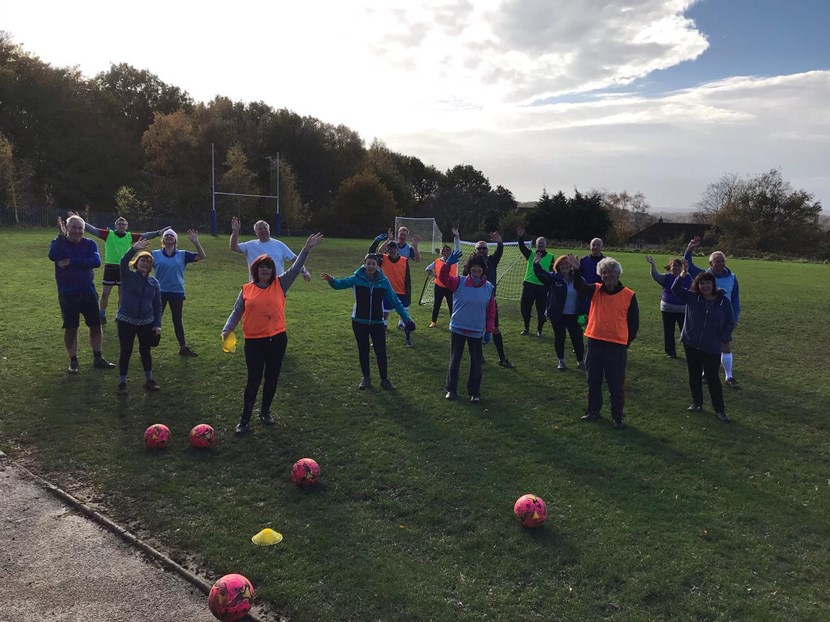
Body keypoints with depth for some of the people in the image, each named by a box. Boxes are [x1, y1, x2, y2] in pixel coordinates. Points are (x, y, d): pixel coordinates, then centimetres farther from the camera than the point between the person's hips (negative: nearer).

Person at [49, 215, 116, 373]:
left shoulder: (89, 244, -1)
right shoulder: (59, 243, -4)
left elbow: (96, 262, -19)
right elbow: (53, 256, -27)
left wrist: (71, 261, -22)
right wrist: (61, 235, -29)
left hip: (88, 292, 2)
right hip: (67, 294, -2)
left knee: (96, 326, 9)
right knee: (70, 328, 5)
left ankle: (98, 359, 24)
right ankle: (73, 361, 19)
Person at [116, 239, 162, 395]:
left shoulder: (154, 282, 4)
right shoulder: (128, 276, -4)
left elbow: (157, 304, 7)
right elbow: (123, 263, -27)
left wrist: (158, 324, 1)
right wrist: (134, 249, -43)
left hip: (147, 323, 2)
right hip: (126, 321, -2)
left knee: (145, 351, 11)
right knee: (126, 352, 3)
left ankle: (149, 380, 24)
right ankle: (122, 383, 13)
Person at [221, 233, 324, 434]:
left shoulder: (279, 285, 1)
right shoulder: (247, 289, 1)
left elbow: (295, 269, -7)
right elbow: (237, 312, 5)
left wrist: (306, 249, -17)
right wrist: (227, 329, -10)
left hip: (277, 339, 2)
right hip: (254, 341, -2)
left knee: (272, 378, 13)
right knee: (254, 380, -2)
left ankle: (265, 412, 31)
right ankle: (245, 419, 10)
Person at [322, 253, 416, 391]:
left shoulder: (383, 281, -7)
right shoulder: (357, 278, -8)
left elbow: (395, 301, -2)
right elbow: (340, 284, -13)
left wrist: (406, 318, -7)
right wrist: (331, 280, -37)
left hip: (377, 323, 0)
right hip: (359, 322, 0)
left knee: (381, 352, 4)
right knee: (363, 351, 12)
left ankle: (384, 379, 20)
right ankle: (366, 378, 28)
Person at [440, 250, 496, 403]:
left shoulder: (489, 288, -3)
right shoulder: (459, 283, -7)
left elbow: (491, 311, 1)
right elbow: (444, 278, -21)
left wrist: (489, 330, 0)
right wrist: (448, 264, -37)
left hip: (477, 332, 1)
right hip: (457, 329, -1)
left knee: (476, 363, 8)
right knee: (454, 360, 10)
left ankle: (474, 392, 22)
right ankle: (451, 389, 24)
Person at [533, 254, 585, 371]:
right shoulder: (553, 278, -4)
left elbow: (584, 298, 4)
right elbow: (541, 273, -20)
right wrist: (536, 264, -40)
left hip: (574, 316, 1)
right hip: (558, 315, -1)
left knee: (577, 338, 4)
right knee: (559, 338, 10)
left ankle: (580, 361, 24)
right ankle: (561, 361, 26)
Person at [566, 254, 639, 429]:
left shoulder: (629, 295, -3)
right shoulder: (595, 290, 3)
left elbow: (634, 322, 3)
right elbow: (580, 287, -16)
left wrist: (627, 342, 0)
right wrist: (576, 270, -33)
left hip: (617, 347, -3)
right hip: (595, 343, 3)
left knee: (616, 385, 4)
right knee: (593, 381, 14)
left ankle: (618, 416, 17)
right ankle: (593, 411, 30)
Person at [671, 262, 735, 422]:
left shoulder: (724, 301, -5)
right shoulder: (692, 297, -1)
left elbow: (730, 323, 1)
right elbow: (675, 289, -9)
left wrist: (723, 339, -8)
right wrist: (683, 274, -22)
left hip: (712, 348, -3)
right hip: (691, 344, 3)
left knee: (713, 378, 0)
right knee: (694, 376, 13)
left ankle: (719, 409, 12)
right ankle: (697, 403, 28)